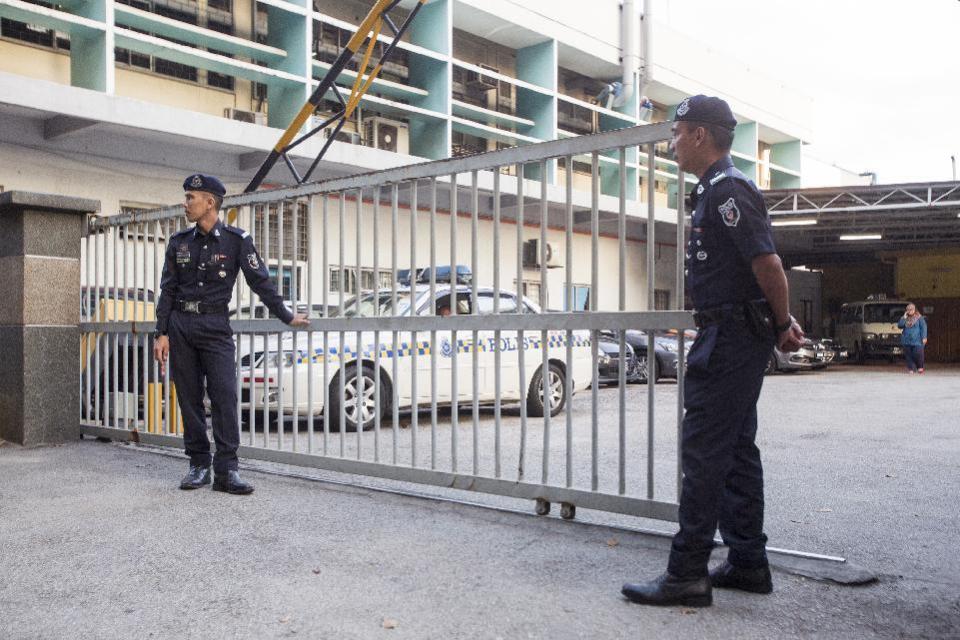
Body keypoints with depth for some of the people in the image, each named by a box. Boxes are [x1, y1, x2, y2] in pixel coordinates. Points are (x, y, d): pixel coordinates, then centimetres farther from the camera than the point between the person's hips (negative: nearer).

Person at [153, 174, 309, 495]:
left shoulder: (236, 240, -2)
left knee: (225, 396, -10)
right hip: (180, 326, 3)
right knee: (189, 398, 5)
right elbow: (167, 290, 8)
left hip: (215, 326, -3)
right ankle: (198, 465, 14)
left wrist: (286, 317, 2)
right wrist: (161, 333, 2)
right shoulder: (179, 241, 8)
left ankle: (226, 471, -8)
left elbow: (261, 282, 1)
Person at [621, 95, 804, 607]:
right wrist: (781, 324, 16)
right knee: (736, 449, 14)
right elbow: (764, 267, 21)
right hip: (736, 336, 11)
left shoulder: (725, 190, -15)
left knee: (704, 452, -8)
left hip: (729, 337, -11)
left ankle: (687, 574, -1)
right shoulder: (718, 189, 18)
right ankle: (748, 563, 23)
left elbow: (768, 265, -21)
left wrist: (781, 325, -9)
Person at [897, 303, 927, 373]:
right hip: (907, 341, 4)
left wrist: (924, 337, -12)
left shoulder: (919, 318, 1)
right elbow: (899, 325, 5)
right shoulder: (905, 318, 14)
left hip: (917, 341, -4)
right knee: (909, 356, 4)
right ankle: (911, 369, 10)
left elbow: (923, 327, -3)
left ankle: (920, 367, 11)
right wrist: (904, 318, -4)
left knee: (918, 354, -9)